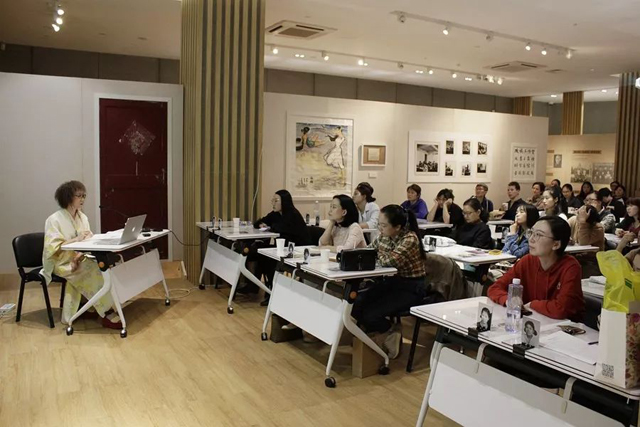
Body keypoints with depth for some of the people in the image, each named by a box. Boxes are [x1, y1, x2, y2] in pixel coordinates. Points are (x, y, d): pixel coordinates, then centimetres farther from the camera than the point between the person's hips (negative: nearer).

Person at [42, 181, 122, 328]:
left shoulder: (82, 217, 10)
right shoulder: (54, 219, -11)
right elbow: (52, 248, -20)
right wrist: (76, 239, -26)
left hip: (81, 259, 6)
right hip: (62, 263, -6)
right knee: (94, 270, -31)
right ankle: (107, 313, -28)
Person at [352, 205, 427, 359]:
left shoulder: (410, 239, -22)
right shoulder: (384, 236, 0)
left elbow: (389, 260, -33)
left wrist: (376, 254, -12)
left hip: (410, 288, -7)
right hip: (390, 281, 7)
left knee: (371, 314, -21)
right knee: (356, 304, -12)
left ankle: (392, 333, 10)